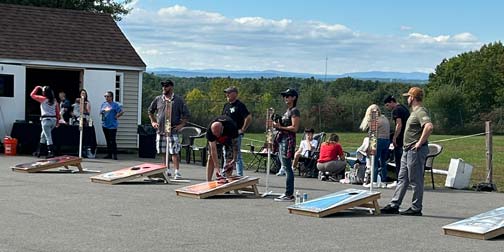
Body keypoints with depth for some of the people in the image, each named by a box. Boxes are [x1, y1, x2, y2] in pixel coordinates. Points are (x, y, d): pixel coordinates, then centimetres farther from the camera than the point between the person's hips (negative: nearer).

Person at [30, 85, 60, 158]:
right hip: (53, 119, 7)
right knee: (43, 135, 20)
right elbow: (57, 112, 9)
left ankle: (51, 153, -10)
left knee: (48, 137, -5)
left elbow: (32, 95, 2)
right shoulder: (54, 100, 9)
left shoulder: (43, 99, -7)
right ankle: (38, 151, 28)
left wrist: (37, 88, 13)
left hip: (46, 119, -7)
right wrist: (58, 121, 15)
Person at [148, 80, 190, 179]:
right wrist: (153, 122, 13)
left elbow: (186, 114, 1)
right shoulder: (158, 99, 9)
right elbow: (150, 111, 23)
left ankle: (177, 172, -6)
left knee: (174, 152, -9)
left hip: (172, 131, -4)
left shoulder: (178, 100, -1)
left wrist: (181, 125, -7)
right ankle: (167, 171, 19)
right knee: (164, 152, 9)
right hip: (160, 130, 4)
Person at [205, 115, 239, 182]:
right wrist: (216, 168, -43)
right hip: (215, 140, 1)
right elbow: (213, 150, -38)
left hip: (230, 138, -1)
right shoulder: (209, 130, -38)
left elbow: (235, 144, -27)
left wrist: (234, 160, -33)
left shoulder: (231, 127, -42)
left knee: (229, 158, -13)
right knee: (211, 157, -10)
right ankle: (208, 181, -7)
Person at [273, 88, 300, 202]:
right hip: (282, 139, 10)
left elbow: (294, 128, -17)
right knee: (285, 167, 10)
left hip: (288, 140, -10)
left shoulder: (294, 111, -10)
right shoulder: (287, 111, 19)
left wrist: (280, 127, -16)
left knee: (287, 167, -10)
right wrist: (277, 124, 8)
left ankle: (289, 194, -9)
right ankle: (288, 193, 14)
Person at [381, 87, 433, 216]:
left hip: (415, 151, -11)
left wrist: (420, 143, -25)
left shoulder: (420, 111, -16)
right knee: (402, 179, 12)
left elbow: (429, 127, -33)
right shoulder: (414, 112, 17)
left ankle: (416, 208, 5)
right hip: (407, 151, 11)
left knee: (415, 181, -2)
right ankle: (394, 205, 16)